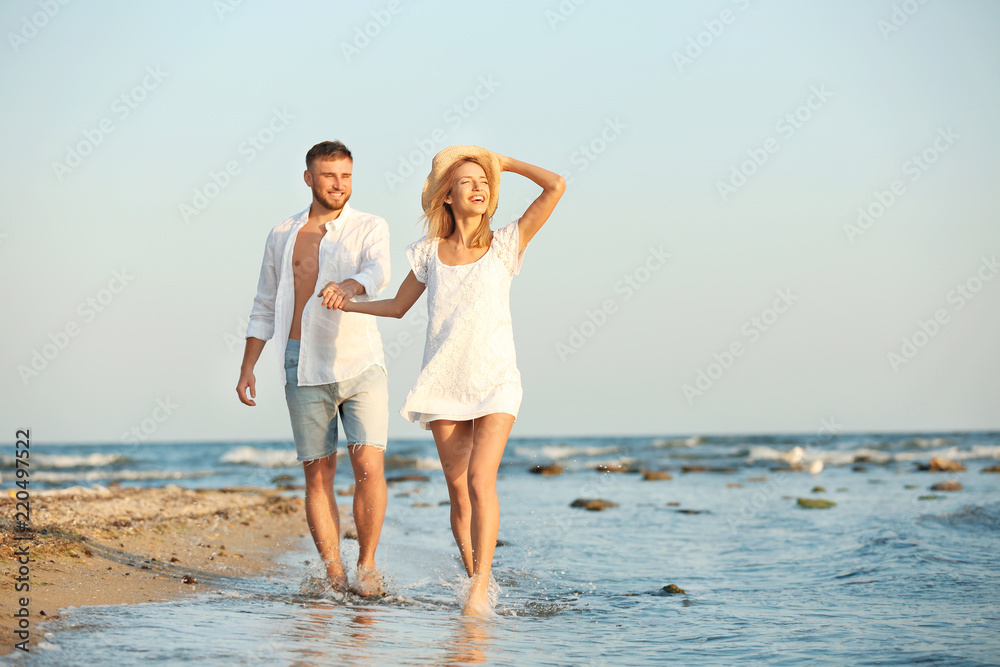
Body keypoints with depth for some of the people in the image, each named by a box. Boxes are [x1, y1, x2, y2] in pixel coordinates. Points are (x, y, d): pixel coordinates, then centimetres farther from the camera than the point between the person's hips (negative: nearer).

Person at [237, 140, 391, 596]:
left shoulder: (370, 228, 4)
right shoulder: (283, 235, 12)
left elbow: (377, 273, -18)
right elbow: (264, 308, 17)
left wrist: (350, 285, -41)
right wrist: (247, 368, 9)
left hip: (360, 365, -2)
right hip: (304, 369, 2)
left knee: (368, 465, -13)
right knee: (317, 475, 0)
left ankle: (367, 564, 2)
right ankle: (333, 576, 6)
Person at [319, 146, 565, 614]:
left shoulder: (505, 245, 1)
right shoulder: (429, 252, 8)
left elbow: (556, 186, -6)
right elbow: (397, 306, 20)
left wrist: (504, 163, 4)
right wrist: (345, 302, 8)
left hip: (495, 382, -3)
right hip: (444, 383, 3)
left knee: (480, 478, -18)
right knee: (458, 490, 2)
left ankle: (479, 589, -19)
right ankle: (474, 580, 14)